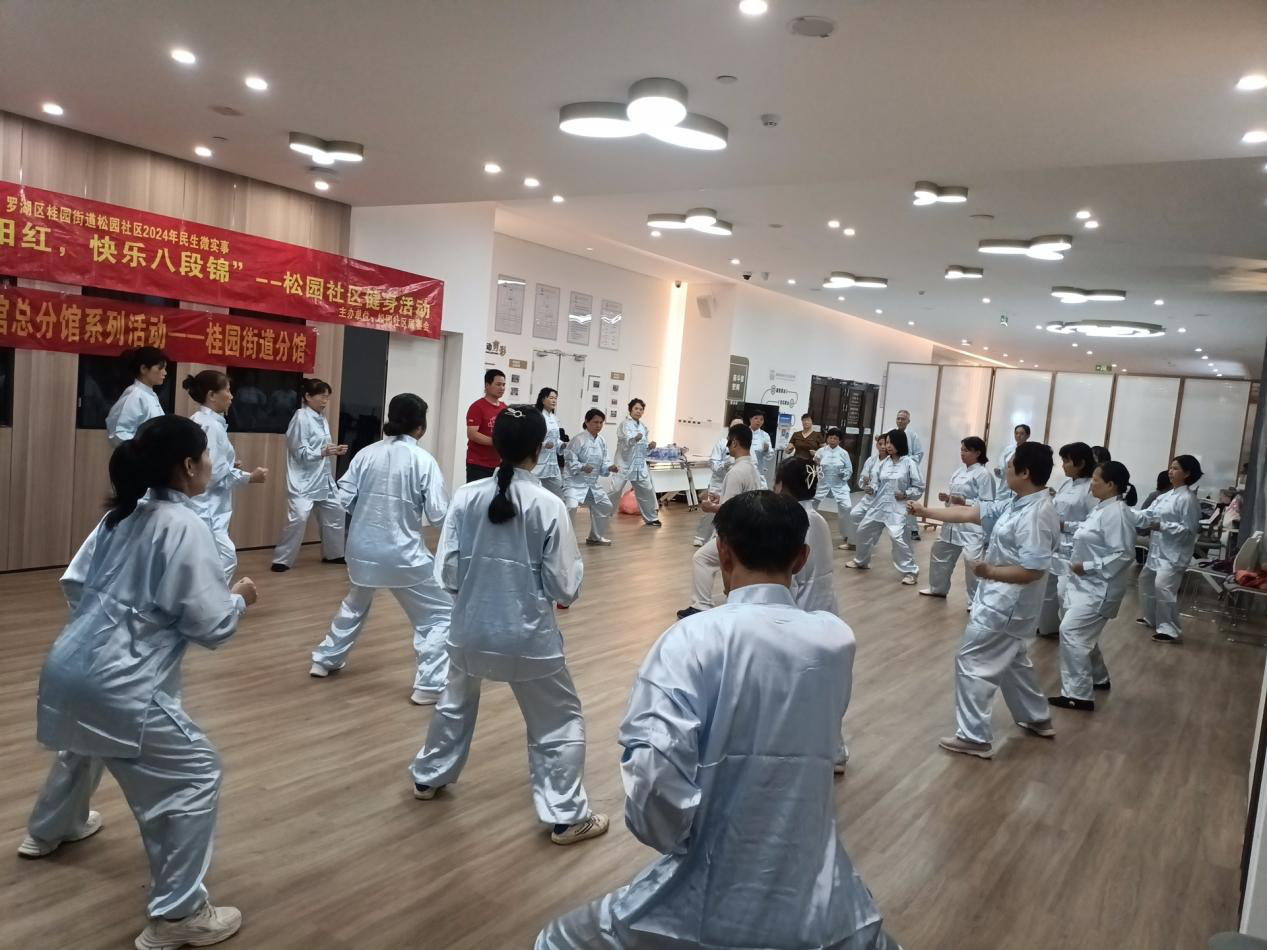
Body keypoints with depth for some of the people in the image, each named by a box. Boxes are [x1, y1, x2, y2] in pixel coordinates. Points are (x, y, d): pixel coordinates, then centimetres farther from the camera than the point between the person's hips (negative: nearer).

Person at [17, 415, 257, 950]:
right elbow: (210, 625, -16)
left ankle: (49, 830, 65)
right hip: (118, 684, -10)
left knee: (85, 741, 38)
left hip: (69, 667, 10)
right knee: (195, 774, -1)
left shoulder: (123, 514, 8)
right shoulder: (185, 528, -17)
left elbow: (74, 583, 15)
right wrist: (239, 599, 3)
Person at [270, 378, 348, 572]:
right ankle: (282, 560, -3)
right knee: (298, 518, -17)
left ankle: (333, 554, 32)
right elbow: (300, 453, -18)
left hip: (323, 478, 9)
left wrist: (334, 450, 0)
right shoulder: (301, 418, -14)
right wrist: (323, 452, -28)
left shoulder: (321, 418, 10)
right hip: (304, 479, -9)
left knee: (336, 513, 16)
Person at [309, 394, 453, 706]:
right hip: (403, 553, -5)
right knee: (439, 613, 8)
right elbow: (438, 514, -13)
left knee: (354, 604, 33)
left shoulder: (366, 453, 0)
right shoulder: (423, 460, -12)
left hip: (362, 549, 6)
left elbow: (343, 499, 1)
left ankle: (325, 660, 45)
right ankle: (430, 685, 3)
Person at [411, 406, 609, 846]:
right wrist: (567, 588, 9)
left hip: (471, 627, 4)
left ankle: (428, 777, 48)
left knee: (456, 702, 30)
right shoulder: (549, 506, -17)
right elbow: (564, 586, -13)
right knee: (561, 721, 14)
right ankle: (566, 815, 17)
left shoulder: (466, 497, -9)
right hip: (528, 634, -4)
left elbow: (447, 570, -4)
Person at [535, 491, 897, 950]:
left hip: (708, 906, -3)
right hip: (819, 906, 3)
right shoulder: (837, 641, -3)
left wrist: (677, 841, -4)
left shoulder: (694, 638, -15)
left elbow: (653, 780, -25)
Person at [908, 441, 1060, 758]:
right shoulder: (1016, 503, 4)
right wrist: (926, 511, 9)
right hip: (1003, 598, 10)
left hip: (1007, 603, -10)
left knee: (972, 663, -2)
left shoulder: (1037, 515, -26)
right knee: (1011, 661, 27)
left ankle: (975, 737, 8)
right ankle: (1037, 719, 44)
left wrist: (989, 572, -27)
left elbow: (1034, 570, -29)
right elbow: (970, 513, 9)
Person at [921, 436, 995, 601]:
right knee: (940, 553, 21)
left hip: (973, 526, -9)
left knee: (973, 562, -18)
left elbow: (988, 504, -16)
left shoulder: (984, 474, -13)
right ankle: (938, 588, 41)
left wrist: (964, 502, -24)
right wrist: (946, 497, -1)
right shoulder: (959, 471, 11)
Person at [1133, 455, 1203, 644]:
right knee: (1146, 579, 22)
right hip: (1158, 549, 10)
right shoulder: (1165, 496, 10)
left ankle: (1171, 631, -10)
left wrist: (1163, 526, -22)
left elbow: (1189, 530, -17)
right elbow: (1147, 514, 5)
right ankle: (1151, 618, 38)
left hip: (1174, 552, -10)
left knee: (1163, 587, -19)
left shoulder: (1188, 499, -15)